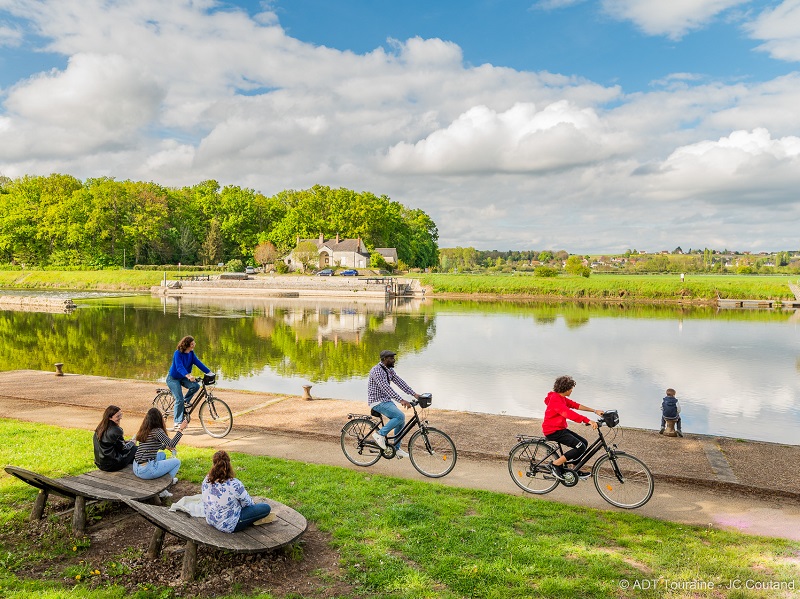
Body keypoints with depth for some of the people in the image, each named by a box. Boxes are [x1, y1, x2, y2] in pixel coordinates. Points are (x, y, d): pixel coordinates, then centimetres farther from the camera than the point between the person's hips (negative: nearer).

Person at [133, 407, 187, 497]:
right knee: (177, 462, 6)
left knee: (162, 455, 31)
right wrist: (181, 429, -21)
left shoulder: (143, 431, 10)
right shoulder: (157, 431, -14)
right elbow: (172, 444, -24)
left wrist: (165, 446, 31)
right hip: (146, 471, -9)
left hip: (136, 468, 9)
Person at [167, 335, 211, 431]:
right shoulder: (178, 353, -24)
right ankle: (177, 423, -5)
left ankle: (186, 401, 3)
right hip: (173, 378, -6)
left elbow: (198, 363, -10)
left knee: (196, 386, -23)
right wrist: (188, 376, -54)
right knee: (179, 400, -15)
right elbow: (179, 367, -37)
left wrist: (209, 372, -22)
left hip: (183, 378, 6)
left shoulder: (191, 353, -5)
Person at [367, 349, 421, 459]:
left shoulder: (389, 370, 9)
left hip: (387, 400, 9)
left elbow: (399, 382, 7)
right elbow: (386, 387, -30)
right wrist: (401, 400, -38)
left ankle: (396, 449, 16)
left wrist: (414, 394, -3)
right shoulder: (377, 370, -21)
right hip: (377, 402, -9)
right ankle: (380, 434, -9)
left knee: (400, 421, 4)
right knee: (400, 417, -21)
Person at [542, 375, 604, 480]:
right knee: (580, 447, -17)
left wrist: (595, 411, 5)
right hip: (553, 431, -11)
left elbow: (576, 405, 13)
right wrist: (588, 421, -40)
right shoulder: (555, 399, -21)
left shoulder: (562, 398, 13)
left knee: (584, 443, 10)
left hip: (560, 429, 11)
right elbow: (569, 413, -34)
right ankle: (555, 464, -11)